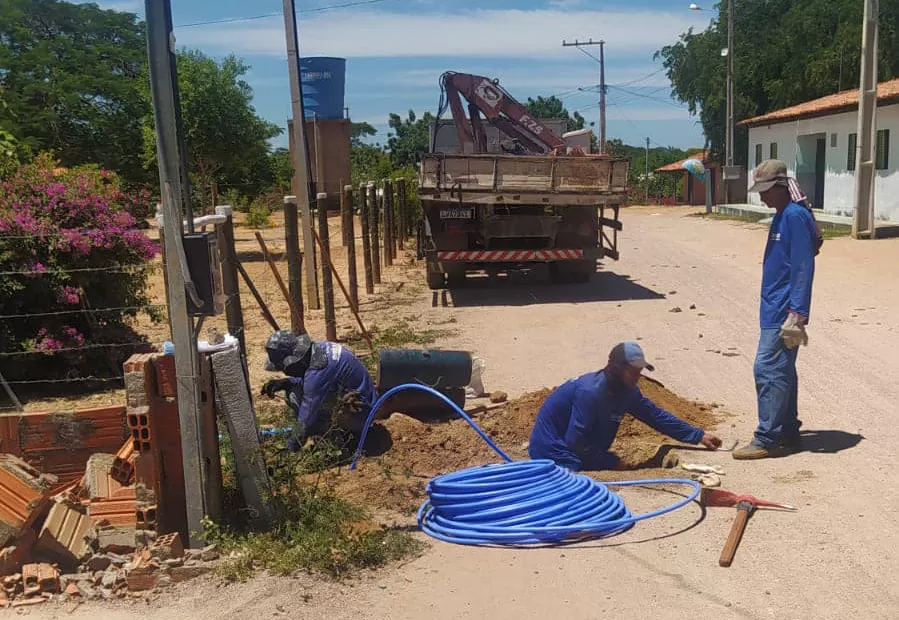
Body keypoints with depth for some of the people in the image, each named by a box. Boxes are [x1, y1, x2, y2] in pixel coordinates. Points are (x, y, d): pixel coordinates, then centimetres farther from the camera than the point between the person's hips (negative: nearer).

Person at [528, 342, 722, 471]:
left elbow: (656, 415, 7)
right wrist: (613, 461, -20)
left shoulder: (627, 392, -3)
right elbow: (574, 442, -29)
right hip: (552, 448, -9)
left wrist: (698, 436, 8)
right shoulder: (591, 392, -30)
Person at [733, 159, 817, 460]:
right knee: (782, 370, 14)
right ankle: (787, 433, 23)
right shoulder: (782, 217, 14)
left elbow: (803, 268, -21)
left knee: (767, 369, -9)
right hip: (775, 309, 10)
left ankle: (767, 439, -3)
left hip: (783, 311, -10)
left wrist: (797, 313, -24)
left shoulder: (796, 216, -16)